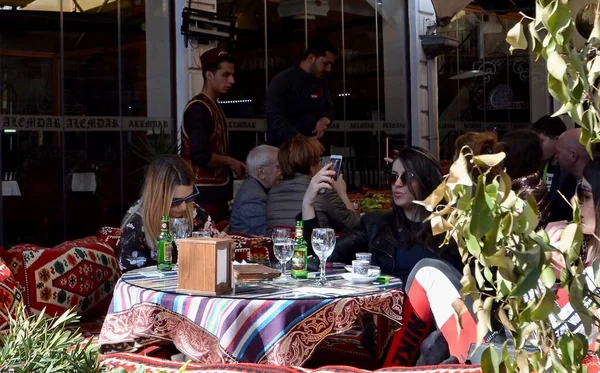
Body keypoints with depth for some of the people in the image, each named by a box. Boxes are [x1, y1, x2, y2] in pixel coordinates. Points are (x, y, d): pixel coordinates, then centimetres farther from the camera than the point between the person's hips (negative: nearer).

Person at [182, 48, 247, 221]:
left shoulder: (214, 107, 15)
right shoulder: (198, 108, -14)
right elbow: (201, 156, -22)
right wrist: (231, 162, -9)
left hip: (217, 192, 10)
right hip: (205, 194, -10)